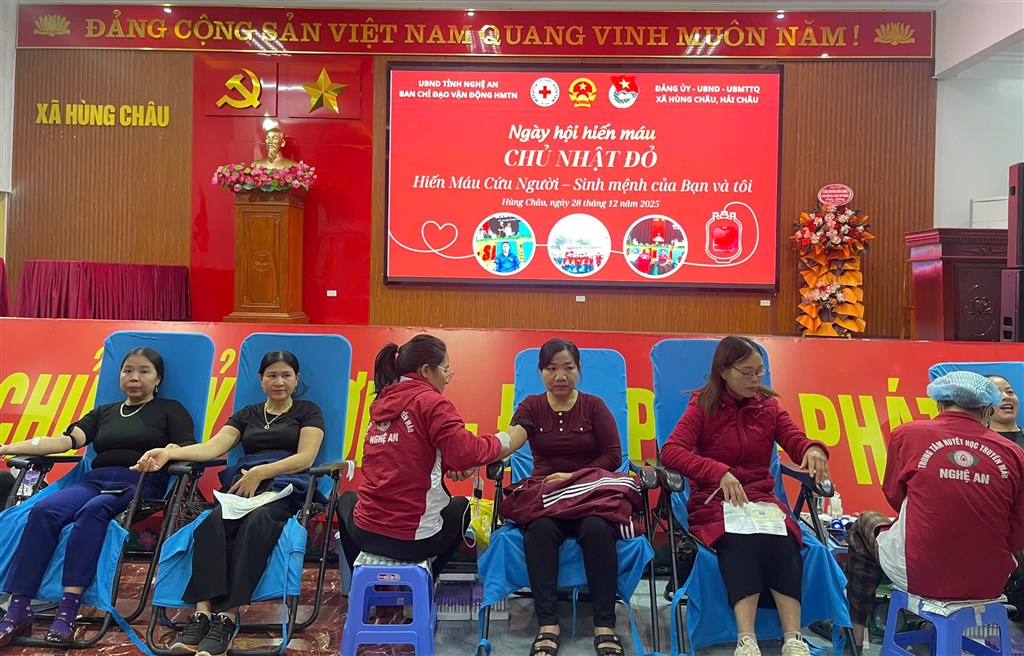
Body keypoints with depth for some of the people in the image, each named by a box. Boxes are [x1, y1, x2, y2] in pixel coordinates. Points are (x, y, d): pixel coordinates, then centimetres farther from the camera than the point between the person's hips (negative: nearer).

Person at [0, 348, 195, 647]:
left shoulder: (170, 410, 14)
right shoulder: (103, 412, 26)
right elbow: (66, 440, 10)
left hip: (141, 484, -4)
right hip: (95, 480, 4)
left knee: (92, 511, -34)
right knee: (43, 510, -26)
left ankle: (68, 610, -36)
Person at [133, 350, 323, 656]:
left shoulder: (308, 411, 15)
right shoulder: (246, 414, 25)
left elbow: (306, 457, -1)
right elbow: (213, 447, 8)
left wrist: (260, 472, -14)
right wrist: (168, 453, -10)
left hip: (285, 484, -3)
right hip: (242, 482, 3)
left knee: (257, 520, -38)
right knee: (213, 522, -33)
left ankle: (227, 616, -42)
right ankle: (202, 612, -39)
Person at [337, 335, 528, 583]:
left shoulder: (381, 403, 5)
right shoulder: (431, 401, -12)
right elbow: (467, 454, -20)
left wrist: (447, 467, 6)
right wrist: (508, 439, -7)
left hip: (365, 533, 4)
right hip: (416, 540, -4)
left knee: (347, 498, 39)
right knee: (462, 505, 30)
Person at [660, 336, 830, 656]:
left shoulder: (769, 406, 15)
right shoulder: (703, 406, 2)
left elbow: (796, 440, 6)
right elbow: (670, 451, -11)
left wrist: (813, 450, -20)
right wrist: (720, 472, -26)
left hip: (761, 498, 3)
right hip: (714, 501, -3)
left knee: (782, 540, -33)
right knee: (741, 541, -37)